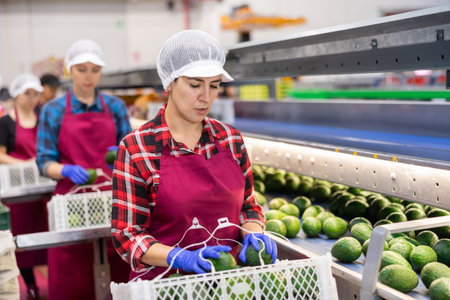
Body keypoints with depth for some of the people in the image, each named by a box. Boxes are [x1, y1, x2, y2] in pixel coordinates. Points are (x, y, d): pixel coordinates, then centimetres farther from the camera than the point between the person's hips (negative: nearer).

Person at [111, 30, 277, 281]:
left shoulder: (231, 139, 7)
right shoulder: (136, 148, -5)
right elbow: (126, 234, -6)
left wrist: (253, 233, -5)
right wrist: (181, 257, -20)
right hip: (164, 280, -3)